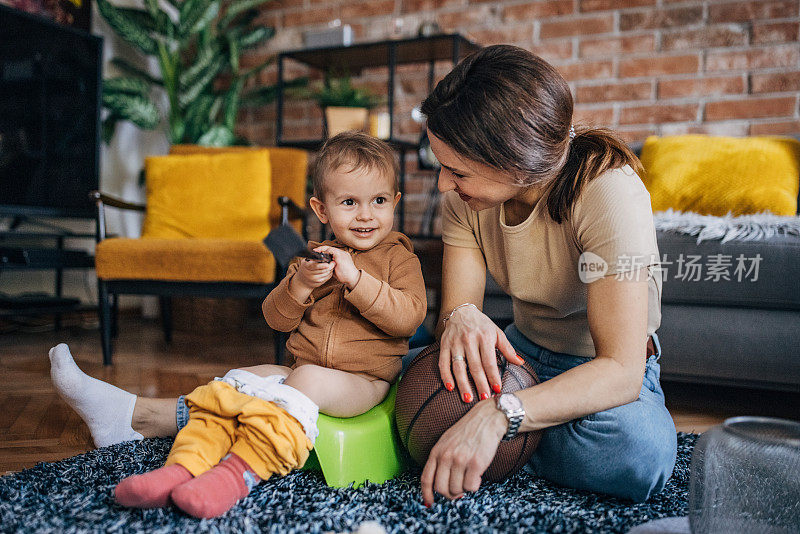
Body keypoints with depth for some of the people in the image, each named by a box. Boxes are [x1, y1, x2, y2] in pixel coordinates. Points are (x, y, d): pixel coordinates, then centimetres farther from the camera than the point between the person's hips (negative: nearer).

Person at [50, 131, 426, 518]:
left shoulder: (399, 258, 2)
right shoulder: (314, 257, 13)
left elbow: (408, 318, -14)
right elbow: (277, 319, 6)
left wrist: (354, 279, -22)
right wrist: (299, 285, -14)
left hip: (364, 381, -5)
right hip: (300, 371, 5)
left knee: (307, 379, -34)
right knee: (233, 382, -13)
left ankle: (241, 470, -39)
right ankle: (184, 466, -26)